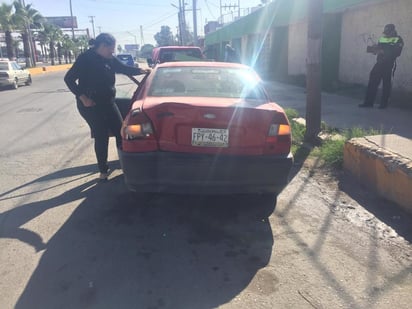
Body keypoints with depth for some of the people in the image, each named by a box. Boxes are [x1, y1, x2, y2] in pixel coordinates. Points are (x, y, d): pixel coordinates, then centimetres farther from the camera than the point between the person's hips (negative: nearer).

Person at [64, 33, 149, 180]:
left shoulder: (110, 59, 4)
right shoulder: (85, 59, -13)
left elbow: (124, 68, 14)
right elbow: (69, 79, -12)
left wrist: (140, 70, -4)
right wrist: (83, 98, -18)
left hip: (108, 102, 7)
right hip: (90, 105, -6)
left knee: (121, 131, 3)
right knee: (101, 137, -2)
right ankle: (103, 170, 14)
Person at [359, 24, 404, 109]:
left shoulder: (398, 40, -3)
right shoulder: (382, 38, 13)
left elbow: (397, 53, -15)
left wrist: (383, 51, -23)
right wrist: (374, 49, -5)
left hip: (389, 64, -5)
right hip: (379, 63, 5)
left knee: (386, 84, 1)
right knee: (372, 81, -2)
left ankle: (384, 103, 9)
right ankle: (368, 102, 2)